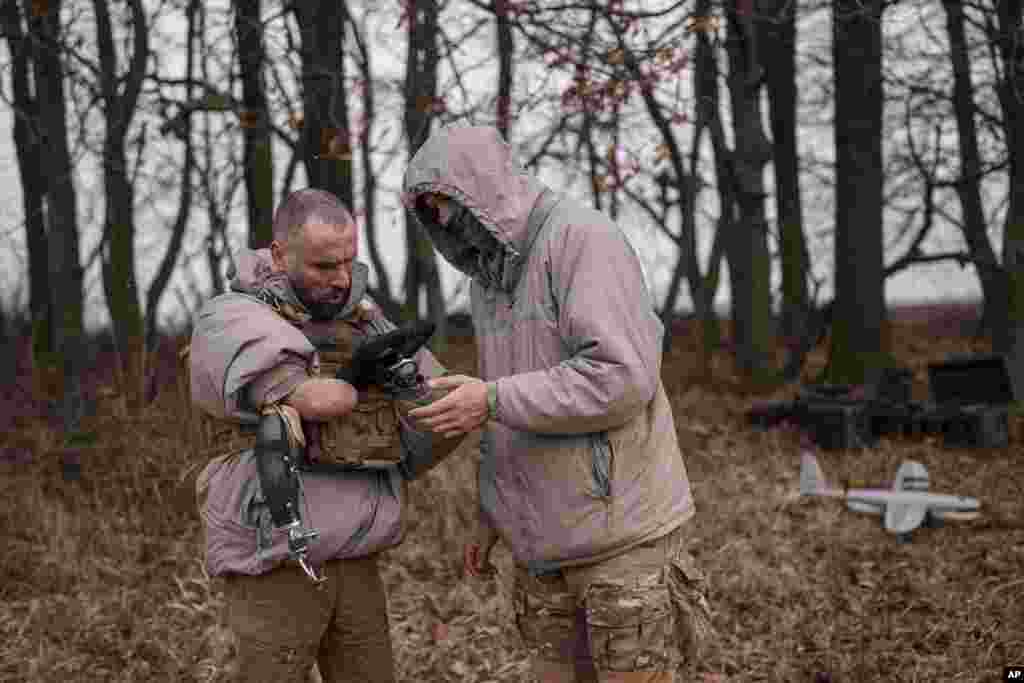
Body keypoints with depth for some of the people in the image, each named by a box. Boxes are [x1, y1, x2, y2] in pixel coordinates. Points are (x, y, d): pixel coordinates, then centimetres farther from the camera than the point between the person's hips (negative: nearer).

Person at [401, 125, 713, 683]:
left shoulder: (582, 237, -14)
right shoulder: (490, 281, 14)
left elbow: (622, 379, -24)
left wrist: (492, 400, -22)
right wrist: (490, 517, 20)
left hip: (621, 529, -8)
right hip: (545, 545, 8)